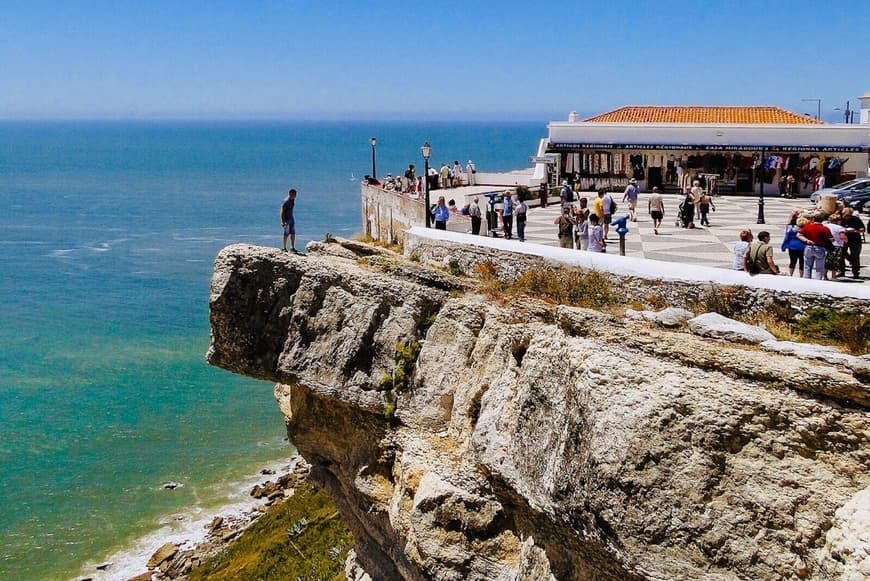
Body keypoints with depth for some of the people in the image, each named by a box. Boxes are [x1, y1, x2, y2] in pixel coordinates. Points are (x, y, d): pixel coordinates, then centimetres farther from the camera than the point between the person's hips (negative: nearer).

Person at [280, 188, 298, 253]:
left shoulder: (293, 200, 7)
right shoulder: (286, 201, -19)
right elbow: (282, 211, -20)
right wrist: (283, 221, -23)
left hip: (291, 218, 8)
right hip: (286, 219, -8)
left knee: (293, 234, 7)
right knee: (286, 234, 0)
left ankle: (292, 248, 12)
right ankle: (284, 248, 10)